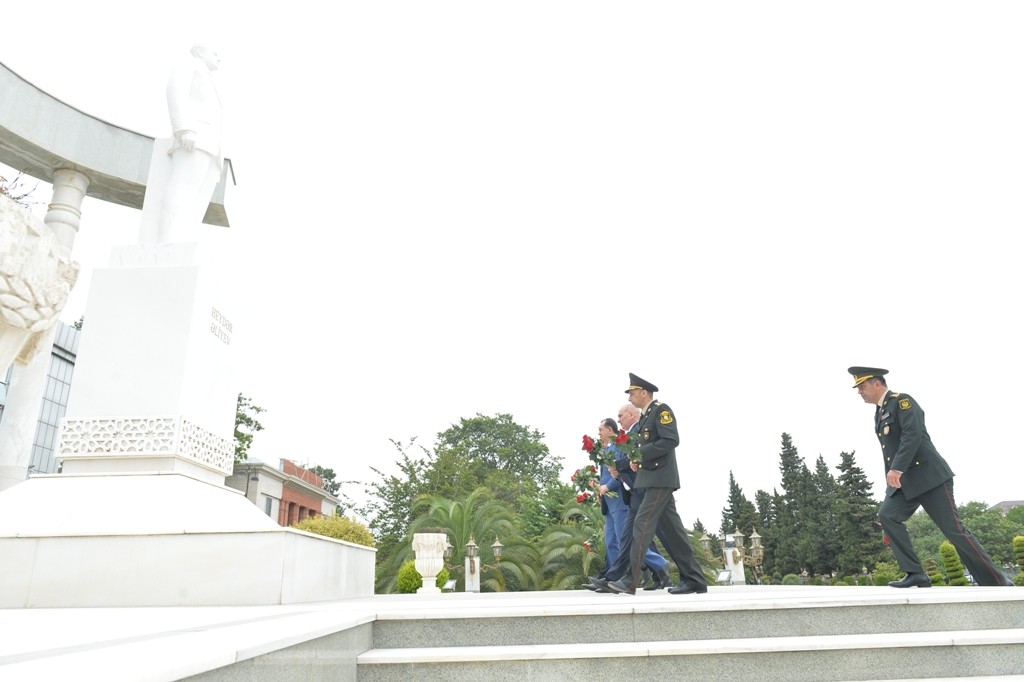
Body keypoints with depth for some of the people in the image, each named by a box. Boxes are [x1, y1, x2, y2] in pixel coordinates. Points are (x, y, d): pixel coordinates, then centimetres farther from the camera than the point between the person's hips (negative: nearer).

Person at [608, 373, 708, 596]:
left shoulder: (661, 410, -8)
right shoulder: (644, 417, 18)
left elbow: (671, 440, -20)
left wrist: (640, 453, -19)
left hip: (660, 479, -9)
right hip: (653, 479, 9)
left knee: (642, 524, -12)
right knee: (671, 528, 8)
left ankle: (630, 581, -11)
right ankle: (694, 579, 13)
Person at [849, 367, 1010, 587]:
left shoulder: (902, 401, -9)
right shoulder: (879, 412, 16)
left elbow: (912, 434, -23)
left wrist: (897, 469, -31)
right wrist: (891, 480, 19)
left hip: (929, 476, -8)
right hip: (903, 481, 8)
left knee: (953, 529, -5)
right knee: (887, 516, -13)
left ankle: (996, 582, 9)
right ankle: (916, 573, -11)